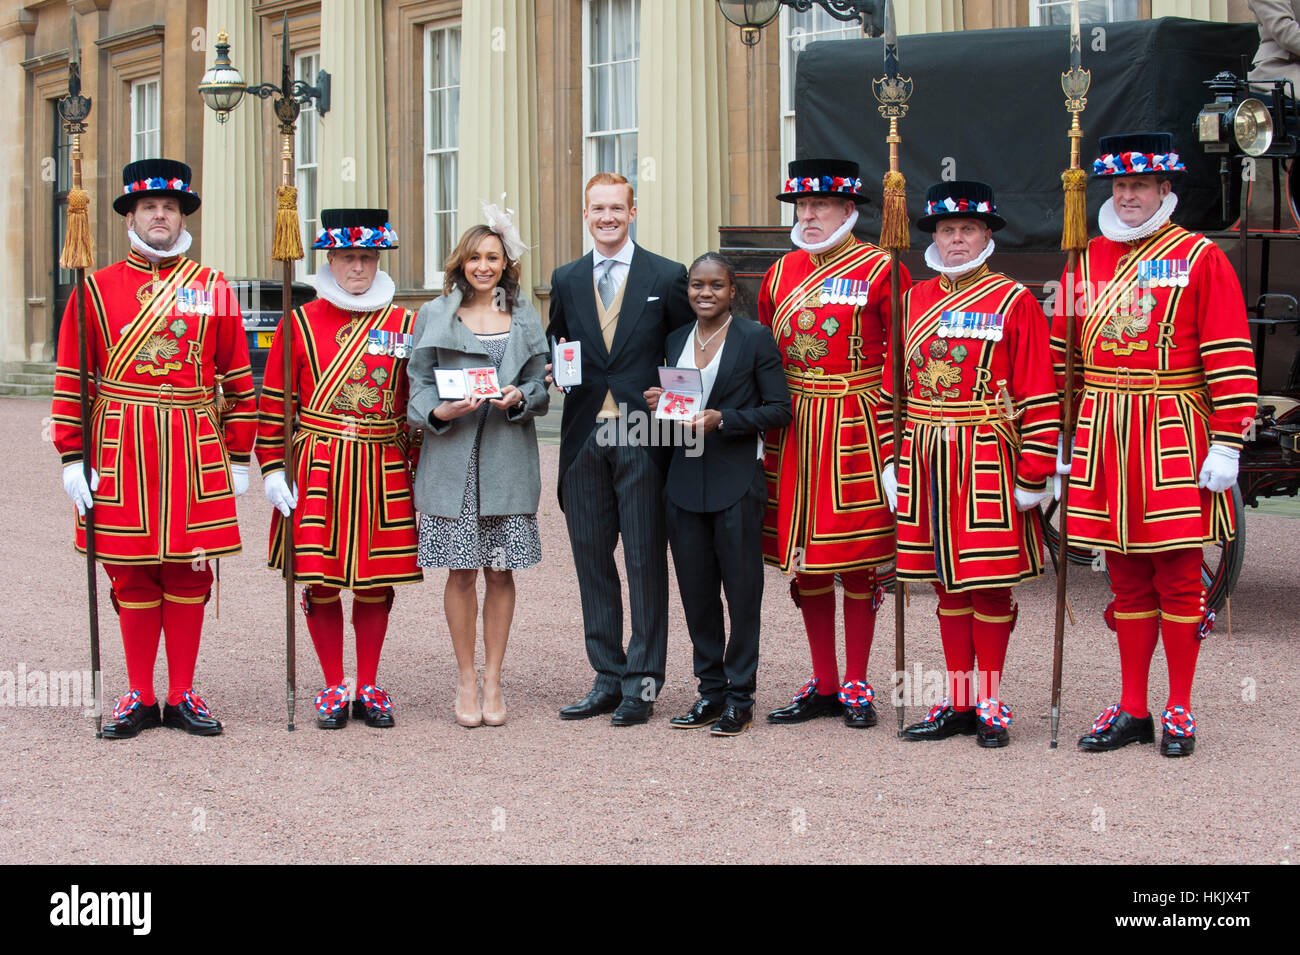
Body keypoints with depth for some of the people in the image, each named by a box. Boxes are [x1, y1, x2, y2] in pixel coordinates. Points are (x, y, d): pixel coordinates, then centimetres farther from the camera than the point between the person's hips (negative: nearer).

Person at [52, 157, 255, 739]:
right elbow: (71, 381, 3)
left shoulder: (215, 289, 6)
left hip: (195, 449, 1)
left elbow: (238, 380, 8)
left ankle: (182, 696, 13)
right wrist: (72, 458, -3)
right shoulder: (96, 290, 4)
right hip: (122, 450, -1)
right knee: (132, 576, 5)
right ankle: (140, 697, 14)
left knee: (190, 572, 4)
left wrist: (239, 457, 5)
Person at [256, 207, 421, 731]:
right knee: (319, 579, 2)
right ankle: (333, 688, 14)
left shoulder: (403, 325, 6)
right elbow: (274, 401, 2)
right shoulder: (301, 323, 1)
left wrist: (421, 472, 8)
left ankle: (369, 687, 17)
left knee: (376, 580, 6)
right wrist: (272, 469, -3)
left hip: (382, 468, 1)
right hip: (317, 467, -1)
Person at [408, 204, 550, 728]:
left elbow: (542, 386, 11)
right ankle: (467, 680, 12)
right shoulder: (435, 316, 6)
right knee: (462, 570, 1)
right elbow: (419, 386, 5)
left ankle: (492, 680, 12)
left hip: (508, 461, 1)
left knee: (501, 570, 3)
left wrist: (518, 397, -11)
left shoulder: (525, 318, 11)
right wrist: (441, 412, -15)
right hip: (453, 460, -1)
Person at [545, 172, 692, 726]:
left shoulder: (667, 277, 1)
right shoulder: (566, 280, 11)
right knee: (592, 559, 8)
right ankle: (607, 678, 17)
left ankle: (641, 682, 6)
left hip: (642, 435, -4)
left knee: (645, 560, -1)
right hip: (585, 437, 4)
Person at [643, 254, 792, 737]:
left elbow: (780, 409, -6)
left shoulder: (756, 338, -4)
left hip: (737, 482, -5)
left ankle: (739, 697, 7)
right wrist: (661, 404, -1)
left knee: (742, 590, 0)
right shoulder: (676, 339, 12)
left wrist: (723, 419, -17)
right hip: (685, 480, 5)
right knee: (696, 592, 9)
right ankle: (710, 690, 19)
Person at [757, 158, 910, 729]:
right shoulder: (782, 273, 11)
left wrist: (890, 423, -11)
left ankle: (856, 687, 11)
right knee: (803, 556, 8)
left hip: (856, 430, -5)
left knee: (857, 561, 1)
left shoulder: (880, 270, -5)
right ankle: (823, 686, 18)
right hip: (794, 433, 5)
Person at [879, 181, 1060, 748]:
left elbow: (1039, 394, -6)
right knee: (947, 579, 9)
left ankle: (991, 705, 9)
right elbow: (893, 387, 15)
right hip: (925, 457, 5)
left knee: (991, 582, 0)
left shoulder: (1014, 302, -3)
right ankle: (959, 701, 16)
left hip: (988, 459, -4)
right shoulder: (914, 302, 11)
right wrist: (890, 460, 9)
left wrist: (1035, 474, -10)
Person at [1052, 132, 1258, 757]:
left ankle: (1178, 711, 10)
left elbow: (1230, 361, -6)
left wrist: (1226, 446, -11)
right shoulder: (1086, 261, 10)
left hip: (1175, 440, -4)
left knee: (1177, 575, 1)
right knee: (1126, 577, 9)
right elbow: (1063, 358, 14)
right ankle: (1131, 710, 15)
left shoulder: (1200, 259, -2)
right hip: (1103, 439, 4)